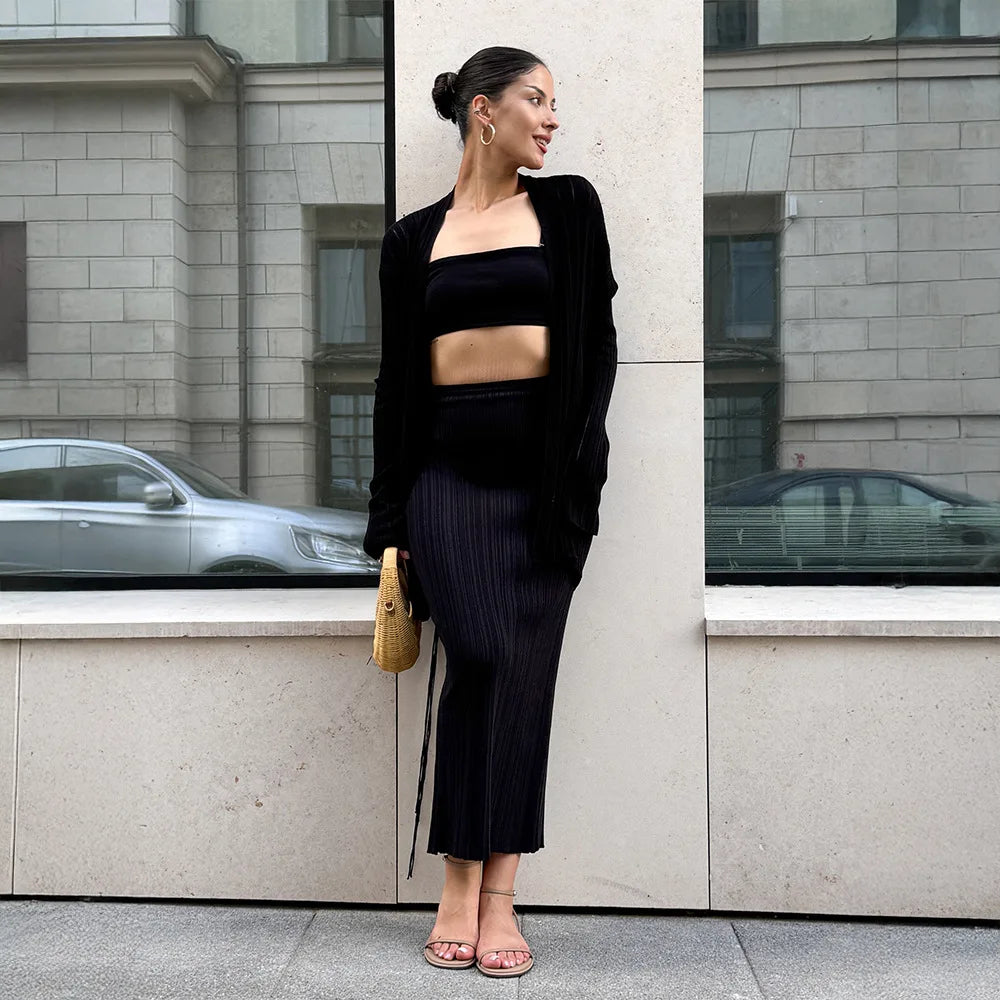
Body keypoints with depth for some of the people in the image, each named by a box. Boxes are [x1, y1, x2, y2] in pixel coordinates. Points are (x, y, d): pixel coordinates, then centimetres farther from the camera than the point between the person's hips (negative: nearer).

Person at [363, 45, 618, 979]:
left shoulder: (568, 206, 10)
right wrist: (389, 511, 5)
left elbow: (597, 343, 6)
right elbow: (396, 377, 9)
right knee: (481, 652, -15)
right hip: (450, 464, 0)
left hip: (544, 460, 1)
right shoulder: (414, 236, 10)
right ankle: (462, 889, 0)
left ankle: (496, 893, 7)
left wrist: (582, 464, -7)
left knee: (522, 667, -2)